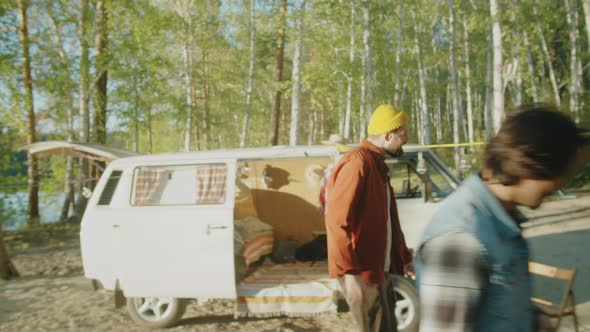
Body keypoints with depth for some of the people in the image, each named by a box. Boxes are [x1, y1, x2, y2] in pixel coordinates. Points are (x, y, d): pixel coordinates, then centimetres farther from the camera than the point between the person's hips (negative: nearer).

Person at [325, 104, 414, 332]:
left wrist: (405, 258, 22)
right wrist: (350, 272, -26)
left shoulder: (378, 165, 15)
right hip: (361, 273, -10)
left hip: (378, 270, 10)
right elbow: (337, 221, -24)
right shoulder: (357, 163, -17)